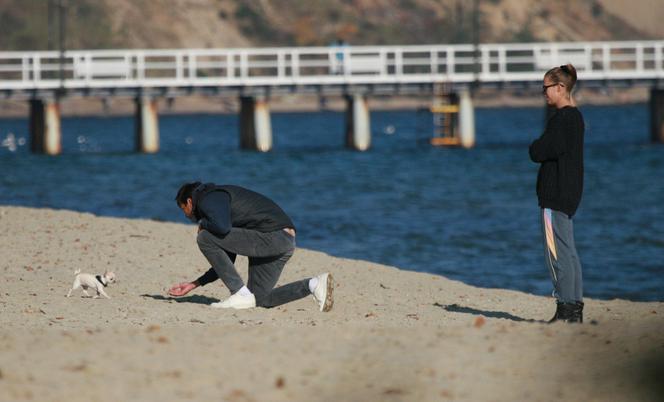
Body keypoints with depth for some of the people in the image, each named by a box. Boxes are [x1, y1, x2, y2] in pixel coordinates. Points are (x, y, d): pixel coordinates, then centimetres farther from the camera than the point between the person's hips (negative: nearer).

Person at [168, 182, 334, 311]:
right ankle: (314, 284, 4)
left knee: (206, 239, -9)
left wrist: (203, 224, -4)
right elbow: (225, 264, 28)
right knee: (261, 299, 17)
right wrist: (194, 284, 28)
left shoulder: (209, 199, -4)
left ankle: (241, 294, -8)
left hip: (272, 237, -10)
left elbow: (222, 228, -28)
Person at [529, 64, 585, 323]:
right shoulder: (575, 117, 14)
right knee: (568, 253, 12)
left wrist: (535, 146, 1)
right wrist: (541, 148, 4)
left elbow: (539, 153, -19)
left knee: (556, 254, -8)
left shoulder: (562, 119, -16)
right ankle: (575, 309, 14)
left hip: (556, 195, -10)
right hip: (569, 194, 10)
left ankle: (565, 311, -9)